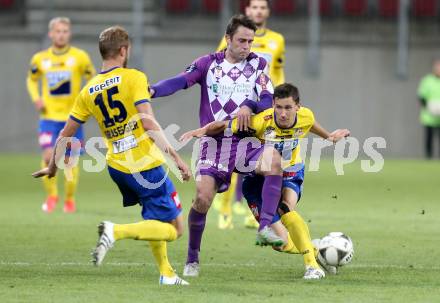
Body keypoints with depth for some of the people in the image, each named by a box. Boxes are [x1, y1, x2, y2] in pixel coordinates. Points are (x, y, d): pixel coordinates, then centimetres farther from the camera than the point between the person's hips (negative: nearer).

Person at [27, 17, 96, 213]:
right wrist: (36, 99, 1)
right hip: (49, 116, 1)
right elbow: (32, 80, 19)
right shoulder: (40, 59, 3)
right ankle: (51, 195, 7)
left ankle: (70, 199, 21)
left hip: (72, 117, -1)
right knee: (48, 156, -15)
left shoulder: (80, 57, -3)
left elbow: (92, 79, 8)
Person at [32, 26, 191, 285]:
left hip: (116, 167, 7)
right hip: (146, 165, -7)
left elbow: (65, 135, 11)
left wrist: (52, 167, 27)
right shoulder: (134, 77, -9)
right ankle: (117, 232, -22)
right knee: (174, 230, -3)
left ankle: (167, 273, 20)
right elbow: (148, 123, -21)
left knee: (156, 221, 28)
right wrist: (176, 157, -21)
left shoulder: (89, 91, 7)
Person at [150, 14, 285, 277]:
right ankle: (192, 259, 7)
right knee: (203, 198, -15)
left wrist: (249, 106, -23)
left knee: (274, 159, -32)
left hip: (246, 141, 1)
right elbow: (181, 81, -10)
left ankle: (265, 228, -28)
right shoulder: (208, 63, 4)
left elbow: (269, 99, -2)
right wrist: (152, 91, -29)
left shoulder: (258, 64, 7)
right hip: (214, 142, -1)